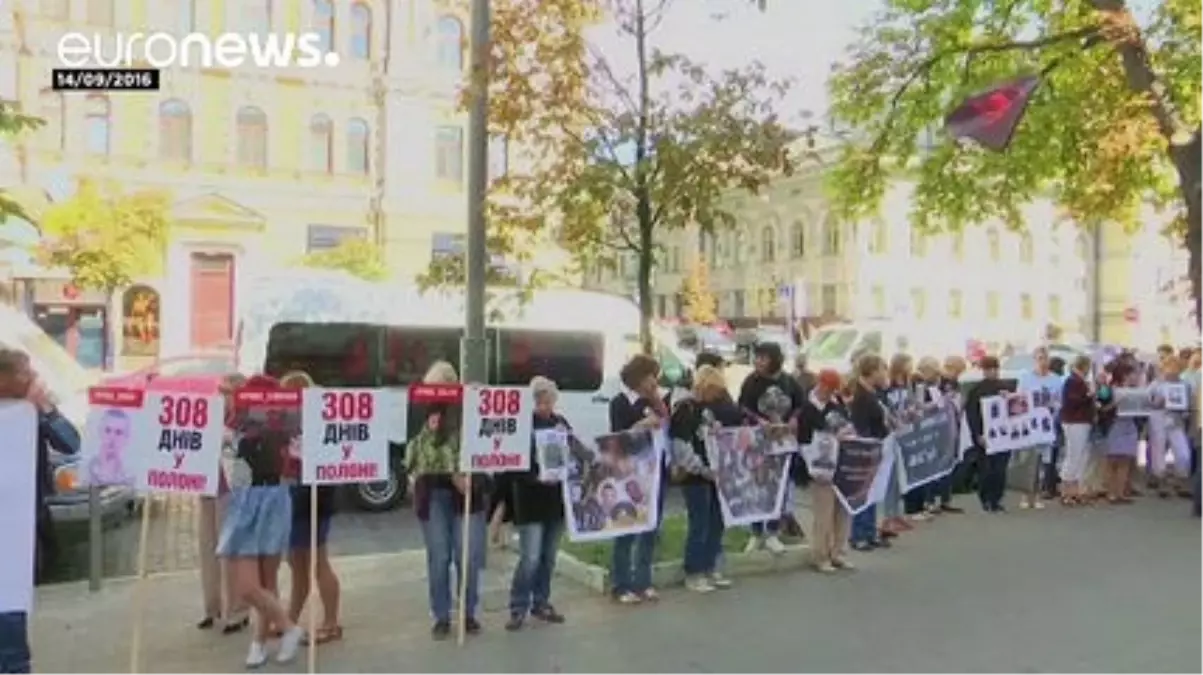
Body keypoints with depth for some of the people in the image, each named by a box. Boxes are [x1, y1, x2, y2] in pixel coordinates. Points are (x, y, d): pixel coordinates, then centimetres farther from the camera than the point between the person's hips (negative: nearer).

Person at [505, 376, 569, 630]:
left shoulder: (560, 422, 8)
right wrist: (537, 478, -23)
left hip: (556, 499, 5)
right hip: (531, 501, -5)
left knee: (548, 557, 13)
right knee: (530, 558, -7)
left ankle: (541, 604, 26)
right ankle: (518, 608, 8)